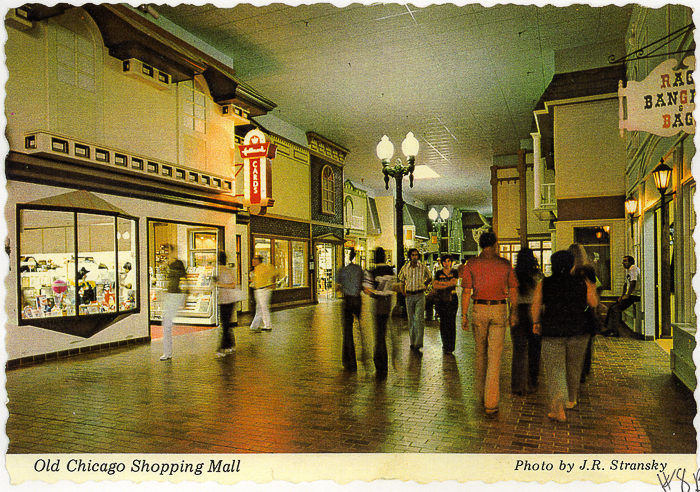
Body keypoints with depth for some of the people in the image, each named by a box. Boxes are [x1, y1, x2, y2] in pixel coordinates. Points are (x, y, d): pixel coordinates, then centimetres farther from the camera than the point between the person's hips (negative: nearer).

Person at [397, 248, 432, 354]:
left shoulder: (423, 267, -1)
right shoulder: (405, 268, 3)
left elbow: (430, 278, 18)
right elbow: (402, 280, 18)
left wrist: (423, 286, 9)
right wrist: (402, 291, 5)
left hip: (420, 295, -2)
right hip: (409, 296, 2)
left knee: (419, 319, -14)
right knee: (411, 320, 9)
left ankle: (418, 345, -16)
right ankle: (412, 342, 21)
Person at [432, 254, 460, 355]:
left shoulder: (454, 272, 6)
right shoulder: (438, 273, 10)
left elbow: (454, 282, -10)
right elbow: (435, 286, -1)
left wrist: (440, 283, -5)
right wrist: (448, 284, -10)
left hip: (452, 300, -2)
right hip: (441, 300, 2)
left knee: (451, 323, -6)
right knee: (443, 323, 3)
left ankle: (450, 348, -1)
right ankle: (445, 345, 14)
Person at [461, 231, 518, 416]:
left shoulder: (472, 264, -2)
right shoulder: (505, 264, 2)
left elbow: (466, 291, -4)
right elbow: (513, 291, 6)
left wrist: (464, 315, 1)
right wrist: (514, 312, 17)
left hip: (479, 310, 0)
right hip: (499, 310, 0)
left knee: (480, 353, 17)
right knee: (495, 357, 1)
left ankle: (482, 395, 30)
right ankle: (491, 403, -1)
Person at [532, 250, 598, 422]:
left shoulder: (544, 284, -3)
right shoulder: (583, 282, -1)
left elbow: (535, 305, -2)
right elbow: (593, 303, 8)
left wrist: (536, 323, 12)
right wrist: (593, 290, 26)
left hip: (552, 332, -2)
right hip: (578, 331, 2)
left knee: (555, 370, 1)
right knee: (574, 367, 21)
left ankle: (558, 409, -9)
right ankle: (571, 400, 40)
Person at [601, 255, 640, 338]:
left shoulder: (634, 269, -13)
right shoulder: (627, 270, 19)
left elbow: (633, 284, -21)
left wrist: (627, 296, -16)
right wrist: (622, 296, 17)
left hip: (634, 296, -10)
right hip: (629, 295, 10)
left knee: (615, 308, -19)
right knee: (612, 307, 4)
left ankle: (615, 331, -15)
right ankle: (609, 328, 6)